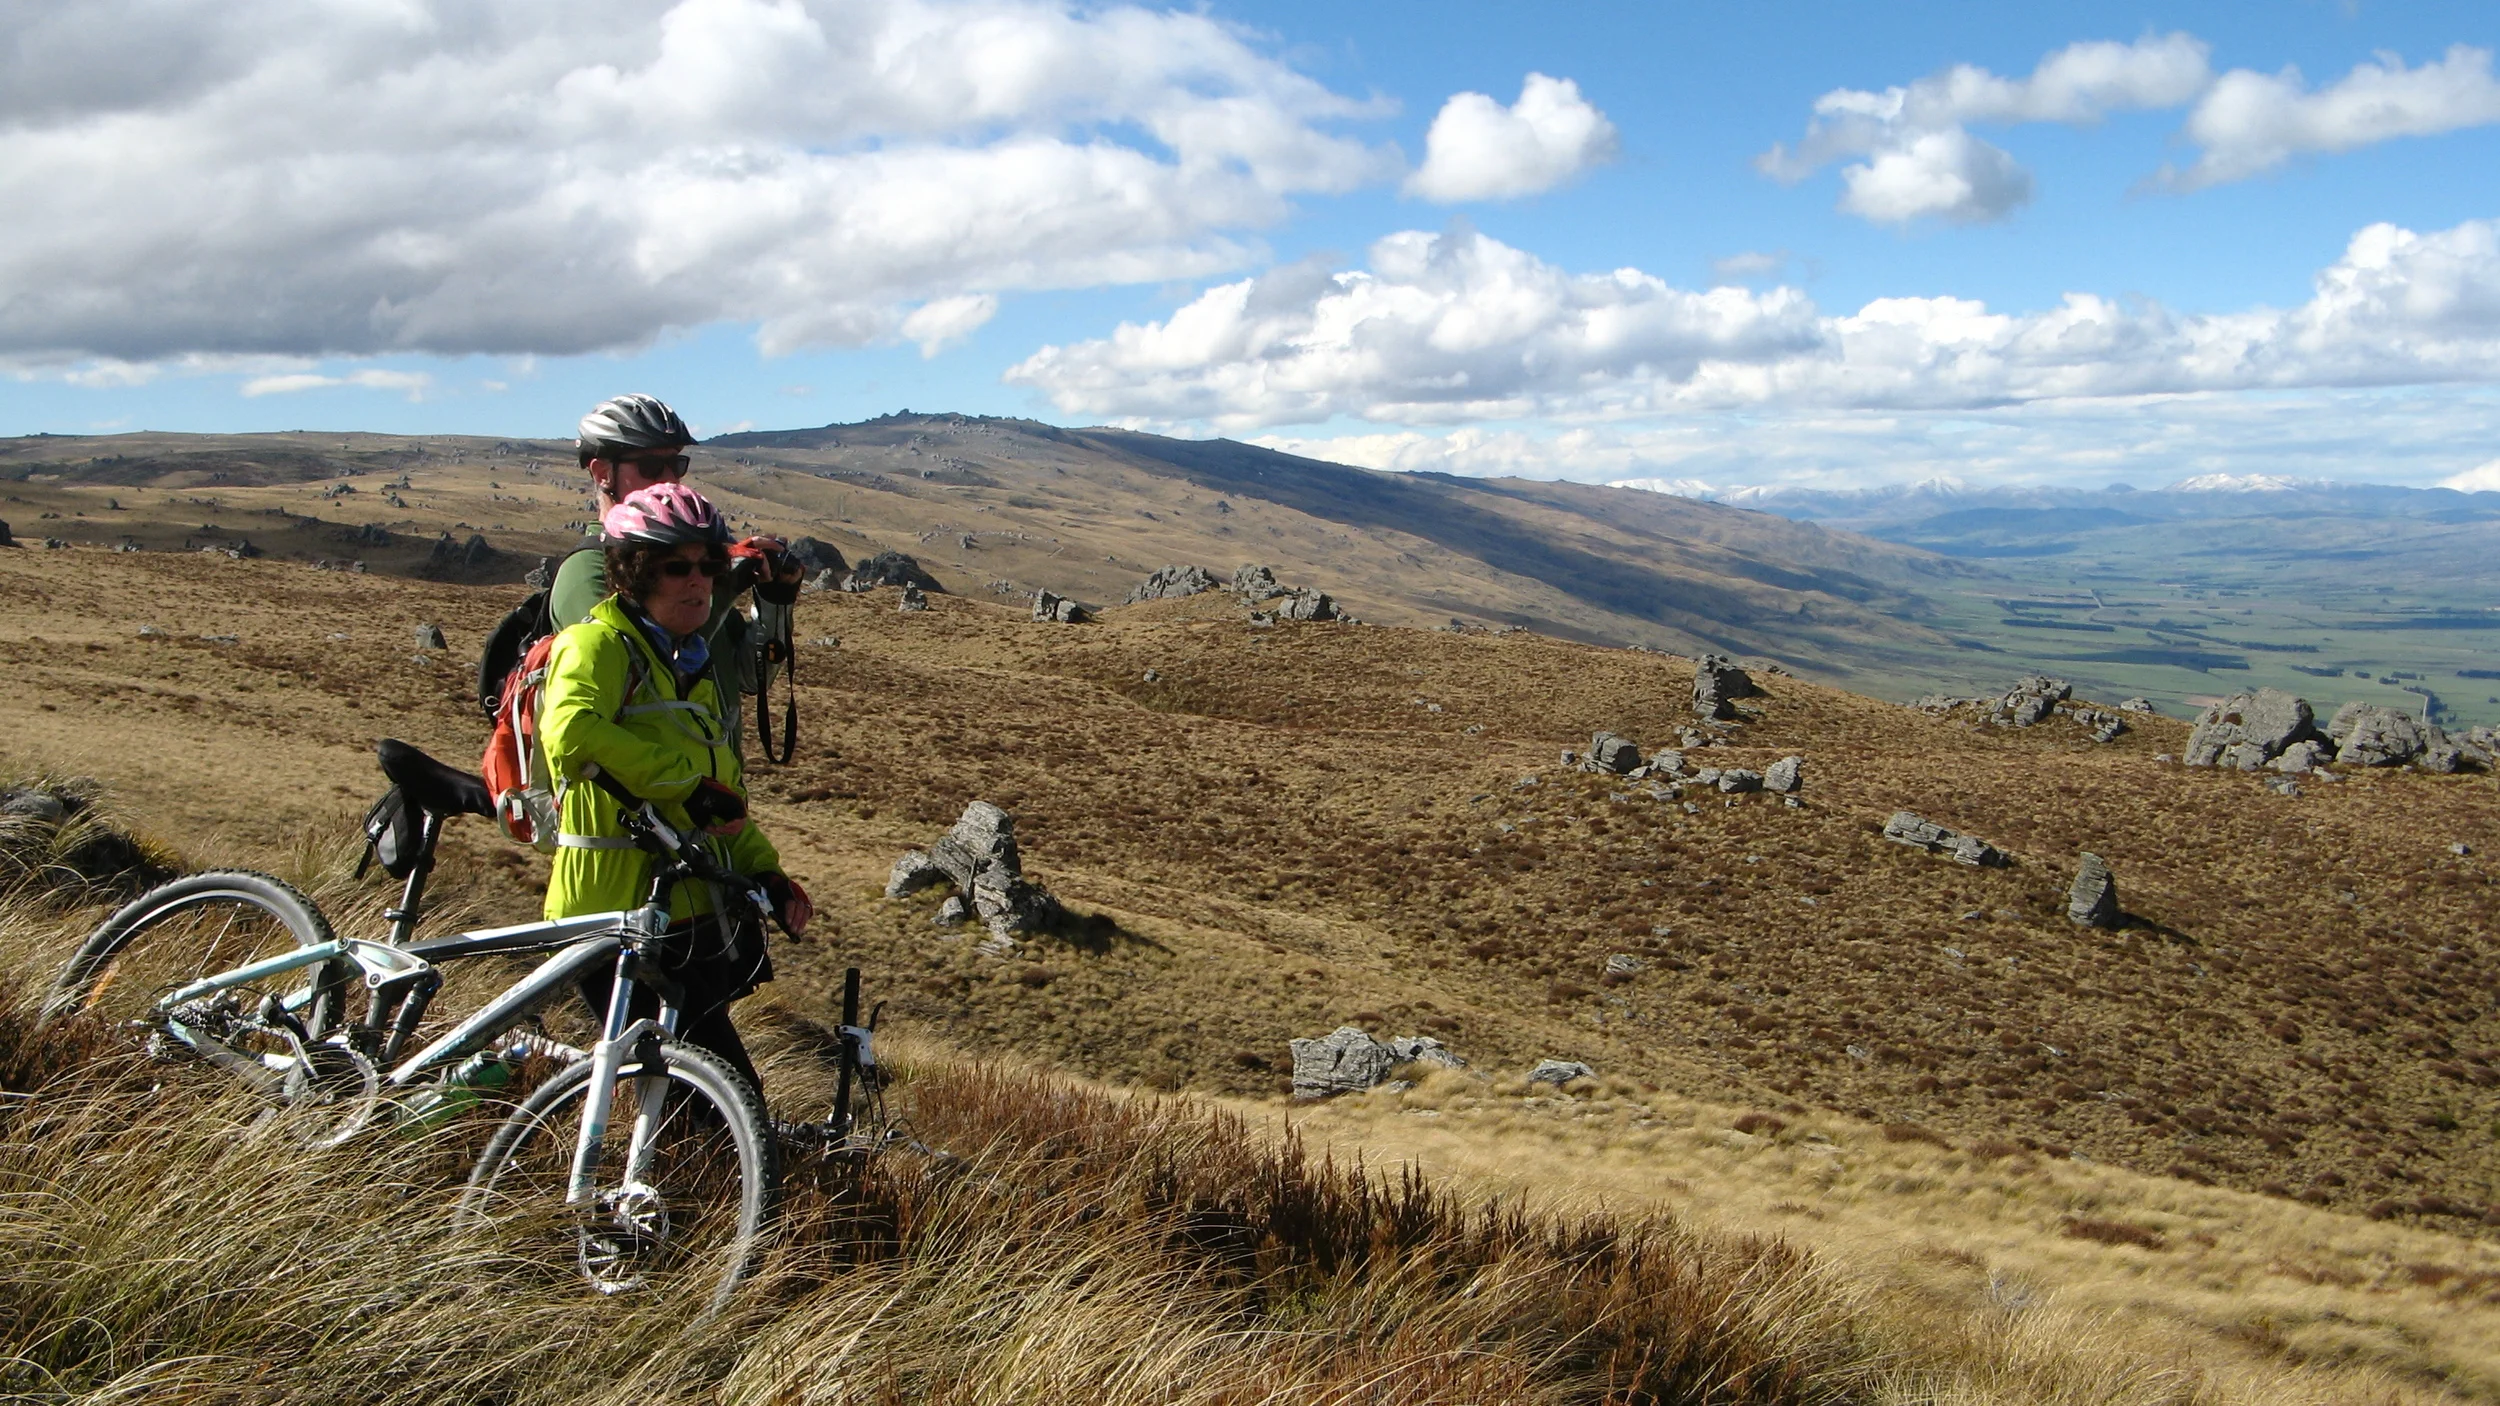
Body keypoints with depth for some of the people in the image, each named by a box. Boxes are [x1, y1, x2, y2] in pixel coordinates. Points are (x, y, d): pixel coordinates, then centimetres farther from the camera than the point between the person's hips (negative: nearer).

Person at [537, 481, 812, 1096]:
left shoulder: (697, 668, 19)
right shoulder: (598, 643, -9)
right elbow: (570, 732, -31)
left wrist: (768, 875, 8)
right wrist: (689, 781, -25)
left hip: (696, 923, 9)